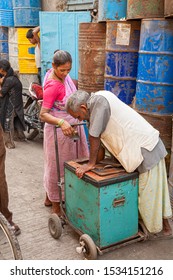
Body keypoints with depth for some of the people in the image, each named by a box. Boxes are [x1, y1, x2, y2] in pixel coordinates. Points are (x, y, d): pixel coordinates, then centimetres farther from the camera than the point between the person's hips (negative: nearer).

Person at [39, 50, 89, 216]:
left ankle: (49, 197, 37)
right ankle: (56, 205, 20)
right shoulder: (53, 86, -25)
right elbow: (43, 115, -29)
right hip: (59, 129, -9)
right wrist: (61, 123, -42)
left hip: (70, 125, 9)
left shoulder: (61, 74, -1)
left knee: (69, 163, 19)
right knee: (58, 166, 4)